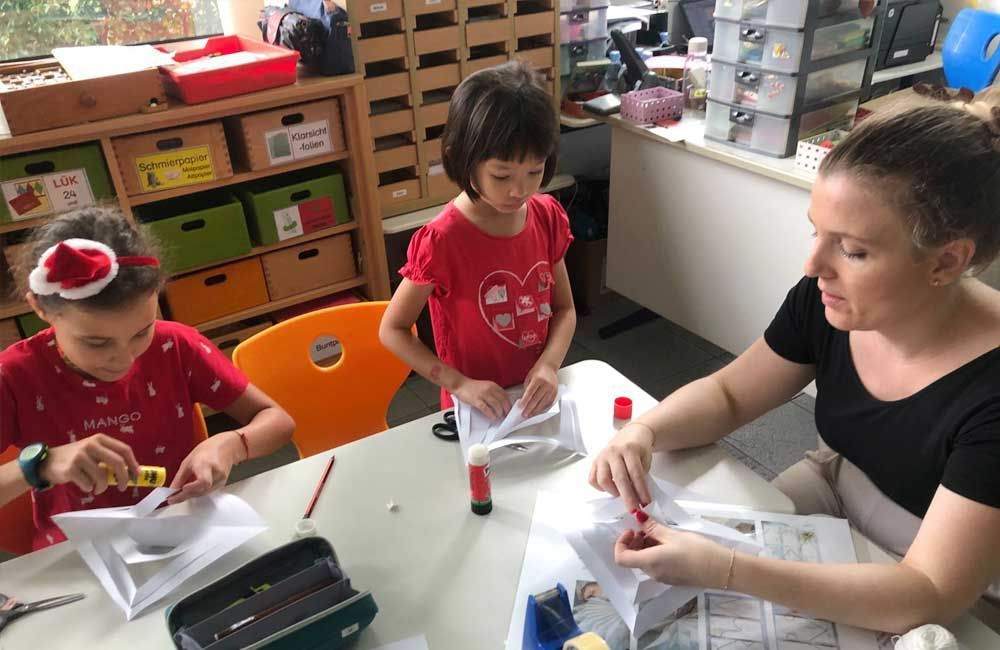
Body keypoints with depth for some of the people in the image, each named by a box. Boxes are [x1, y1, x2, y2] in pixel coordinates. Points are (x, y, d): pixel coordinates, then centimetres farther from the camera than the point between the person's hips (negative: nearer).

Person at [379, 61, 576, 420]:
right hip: (477, 411, -3)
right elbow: (392, 330, -14)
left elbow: (564, 308, 0)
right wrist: (459, 384, -23)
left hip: (538, 398, 4)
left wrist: (548, 365, -17)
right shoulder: (442, 241, -23)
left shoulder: (547, 216, -9)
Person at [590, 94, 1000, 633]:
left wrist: (727, 572, -44)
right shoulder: (827, 300, -17)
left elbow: (931, 596, -33)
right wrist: (642, 431, -26)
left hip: (953, 602, -4)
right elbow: (726, 394, -5)